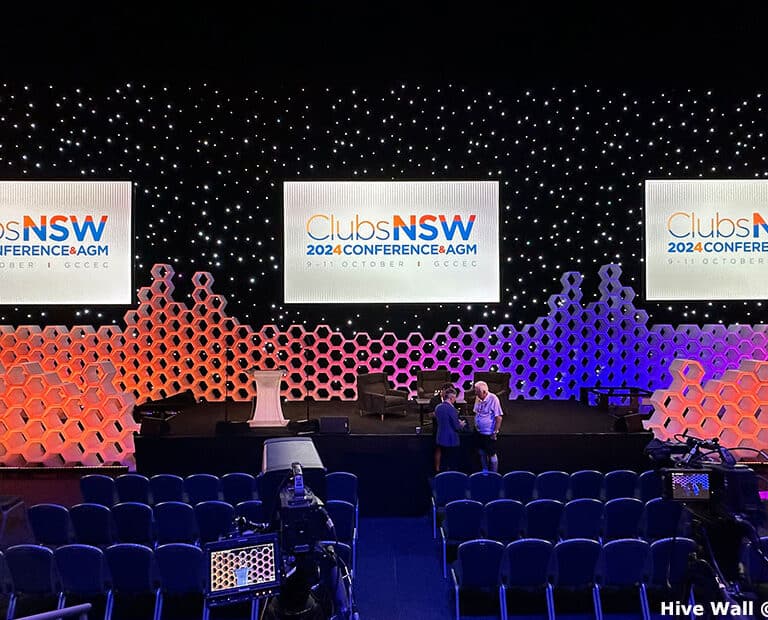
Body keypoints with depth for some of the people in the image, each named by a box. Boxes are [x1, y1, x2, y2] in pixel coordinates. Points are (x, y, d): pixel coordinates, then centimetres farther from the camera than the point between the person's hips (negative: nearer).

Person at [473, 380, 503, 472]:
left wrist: (495, 432, -17)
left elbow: (499, 417, -18)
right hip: (479, 432, 6)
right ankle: (485, 471, 35)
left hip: (489, 433, -6)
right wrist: (475, 426, 10)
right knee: (482, 453, 17)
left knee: (492, 454, 5)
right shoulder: (478, 399, 0)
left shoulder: (493, 399, -20)